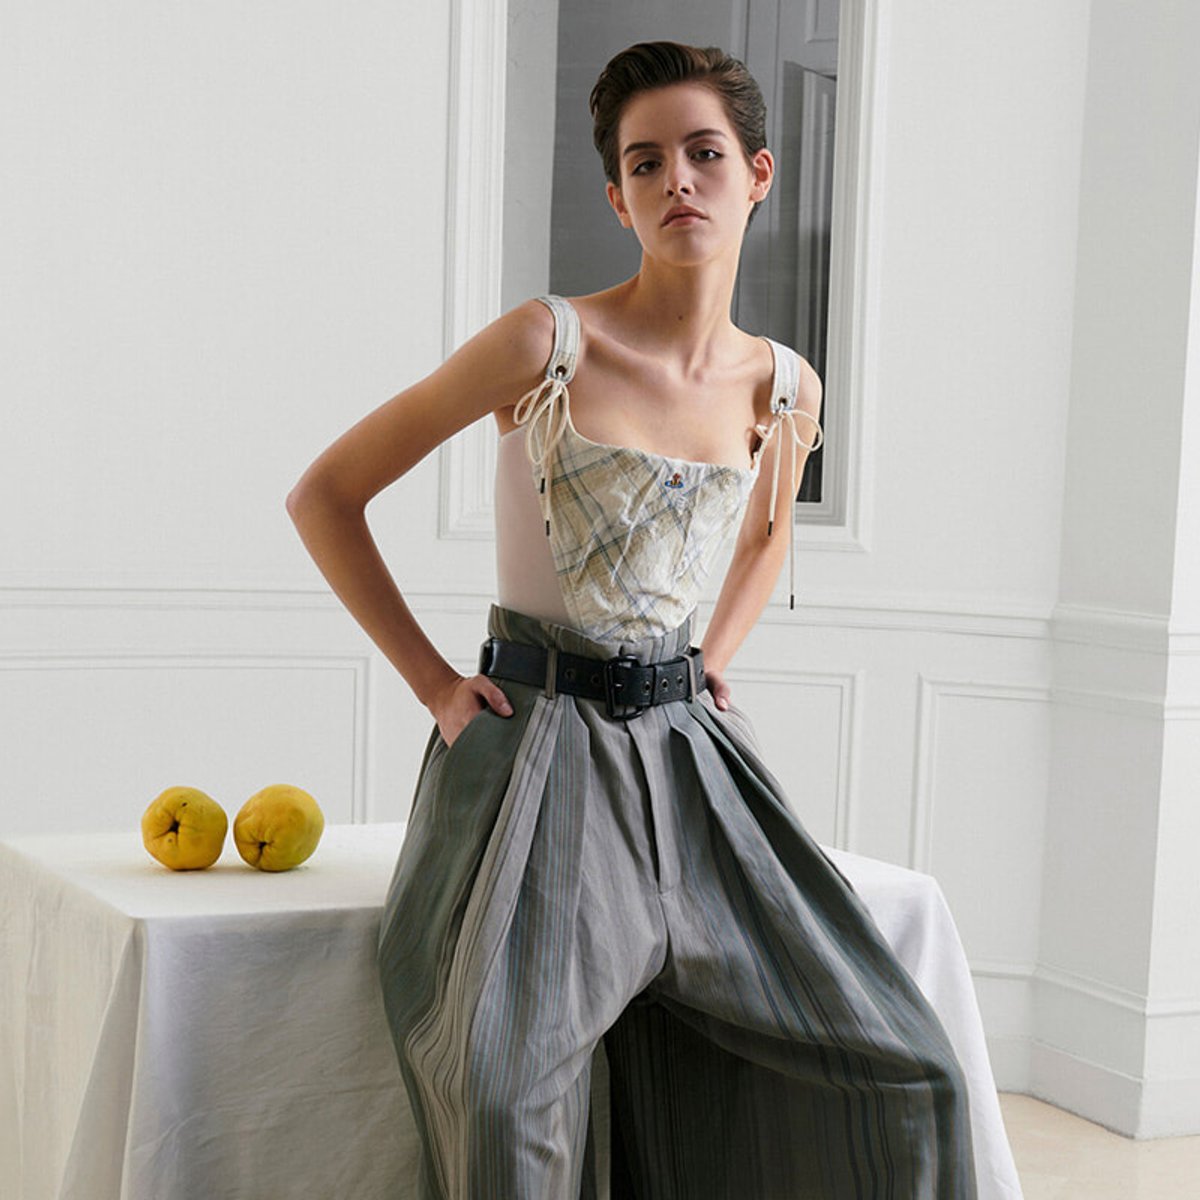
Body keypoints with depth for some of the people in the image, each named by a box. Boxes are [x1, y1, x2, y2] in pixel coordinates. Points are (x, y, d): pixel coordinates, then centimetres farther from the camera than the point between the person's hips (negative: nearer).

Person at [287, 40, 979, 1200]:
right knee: (508, 1095, -28)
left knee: (904, 1075, 0)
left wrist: (713, 663, 13)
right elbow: (324, 496, -4)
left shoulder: (784, 390, 4)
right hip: (532, 745, -4)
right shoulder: (547, 342, -11)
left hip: (686, 750, 5)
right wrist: (434, 684, -6)